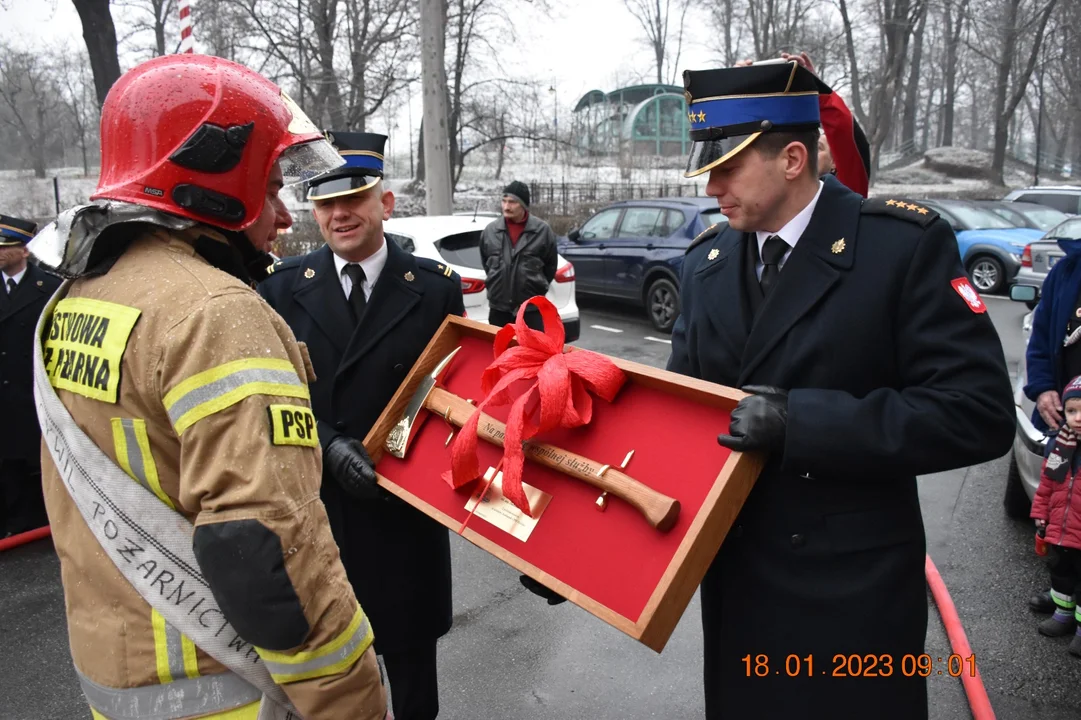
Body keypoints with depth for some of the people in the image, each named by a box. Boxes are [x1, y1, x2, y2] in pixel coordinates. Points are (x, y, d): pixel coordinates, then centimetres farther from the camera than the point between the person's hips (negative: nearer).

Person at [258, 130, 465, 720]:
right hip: (314, 506, 1)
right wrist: (329, 445, -19)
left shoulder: (436, 288, -3)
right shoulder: (282, 288, -1)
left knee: (411, 658, 16)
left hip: (405, 506, -1)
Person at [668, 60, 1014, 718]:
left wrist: (801, 420, -27)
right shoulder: (708, 259, 3)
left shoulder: (906, 244, -14)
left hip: (850, 585, -5)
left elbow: (980, 410, -20)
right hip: (734, 570, 5)